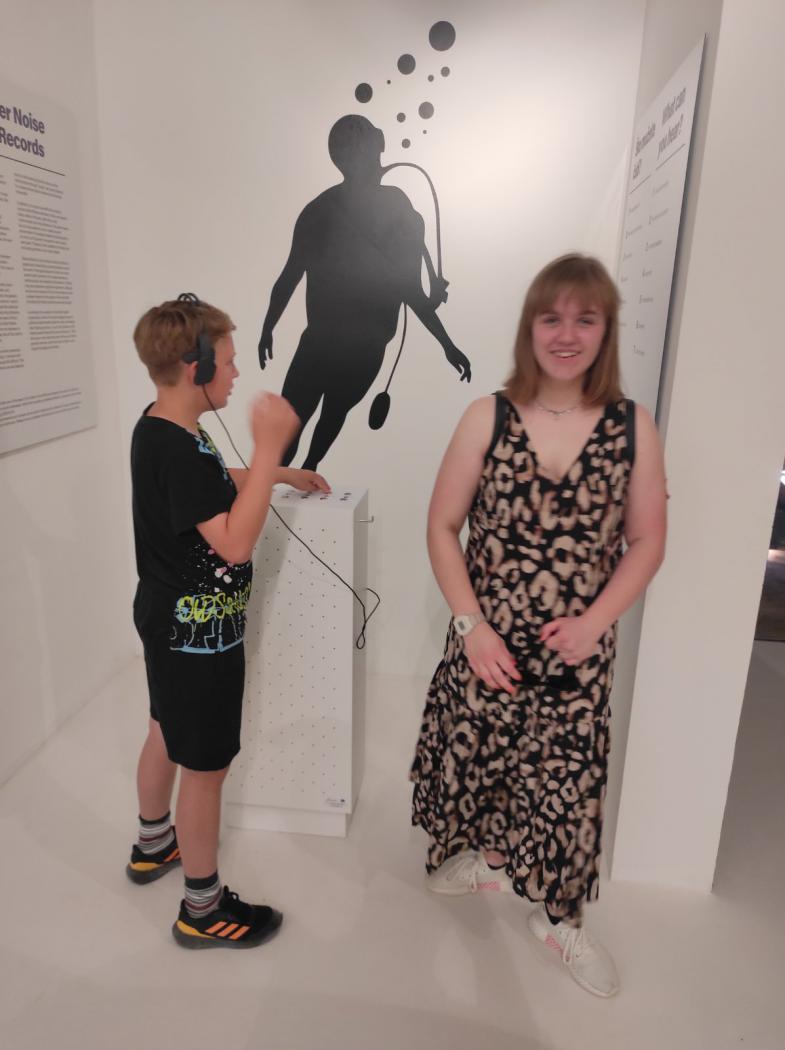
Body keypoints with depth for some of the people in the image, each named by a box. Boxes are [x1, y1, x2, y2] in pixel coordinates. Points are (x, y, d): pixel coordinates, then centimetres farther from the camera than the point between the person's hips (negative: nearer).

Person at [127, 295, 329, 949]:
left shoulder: (158, 431, 5)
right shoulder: (179, 449, -27)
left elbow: (218, 484, 22)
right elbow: (235, 542, -32)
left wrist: (280, 474, 19)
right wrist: (270, 447, -32)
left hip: (170, 620, 10)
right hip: (199, 633, -10)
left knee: (167, 734, 26)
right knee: (206, 766, 5)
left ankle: (153, 846, 49)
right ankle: (203, 910, 24)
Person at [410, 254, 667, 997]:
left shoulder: (632, 428, -5)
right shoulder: (487, 417, -7)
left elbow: (647, 542, 0)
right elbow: (442, 527, -4)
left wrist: (595, 621, -13)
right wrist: (470, 623, -12)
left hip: (577, 653, 1)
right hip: (487, 642, 0)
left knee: (566, 781, 11)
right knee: (480, 757, 16)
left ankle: (556, 917, 38)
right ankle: (488, 857, 48)